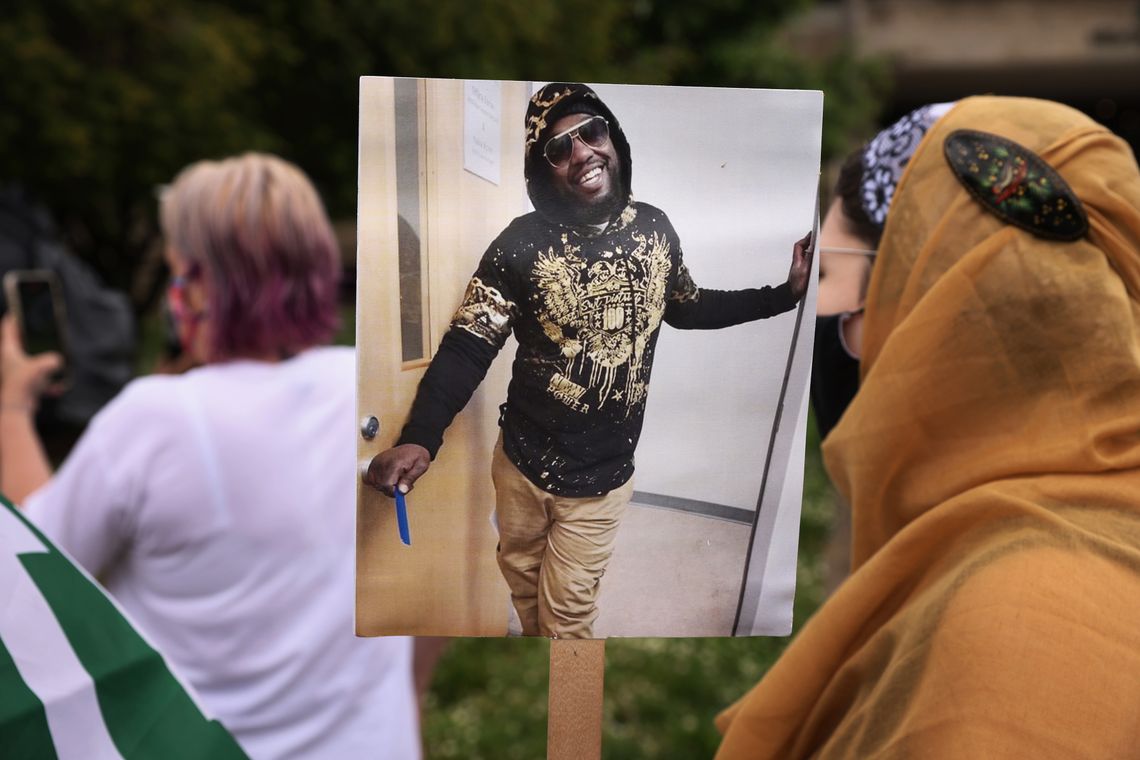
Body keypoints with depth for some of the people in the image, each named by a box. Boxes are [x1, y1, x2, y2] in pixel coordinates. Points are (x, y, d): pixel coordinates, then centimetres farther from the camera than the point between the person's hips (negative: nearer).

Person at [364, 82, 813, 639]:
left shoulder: (655, 229, -5)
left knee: (568, 614, 11)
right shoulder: (523, 243, -16)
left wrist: (786, 293, 5)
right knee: (521, 579, 23)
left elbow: (686, 307, 12)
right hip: (521, 463, 0)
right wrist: (419, 438, -35)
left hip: (601, 477, 1)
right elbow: (466, 348, -18)